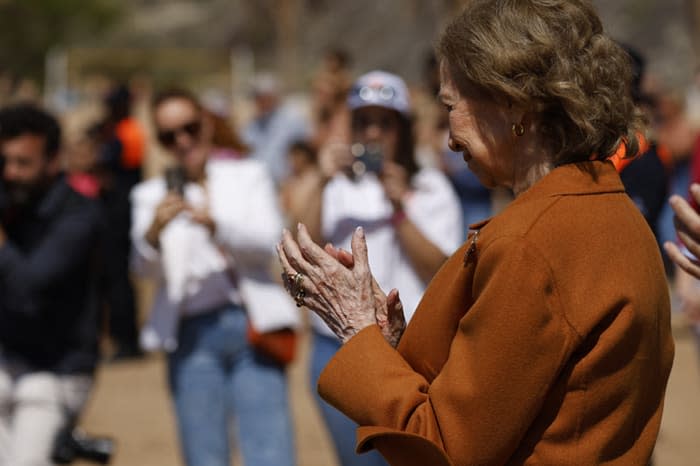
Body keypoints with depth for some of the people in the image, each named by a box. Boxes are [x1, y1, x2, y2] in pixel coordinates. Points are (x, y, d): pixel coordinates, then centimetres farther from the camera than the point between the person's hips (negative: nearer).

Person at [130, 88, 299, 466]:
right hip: (191, 336, 1)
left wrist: (216, 225, -22)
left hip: (251, 325, -1)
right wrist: (153, 232, -25)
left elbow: (266, 243, -3)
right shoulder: (151, 195, 13)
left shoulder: (248, 175, 13)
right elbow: (145, 268, -2)